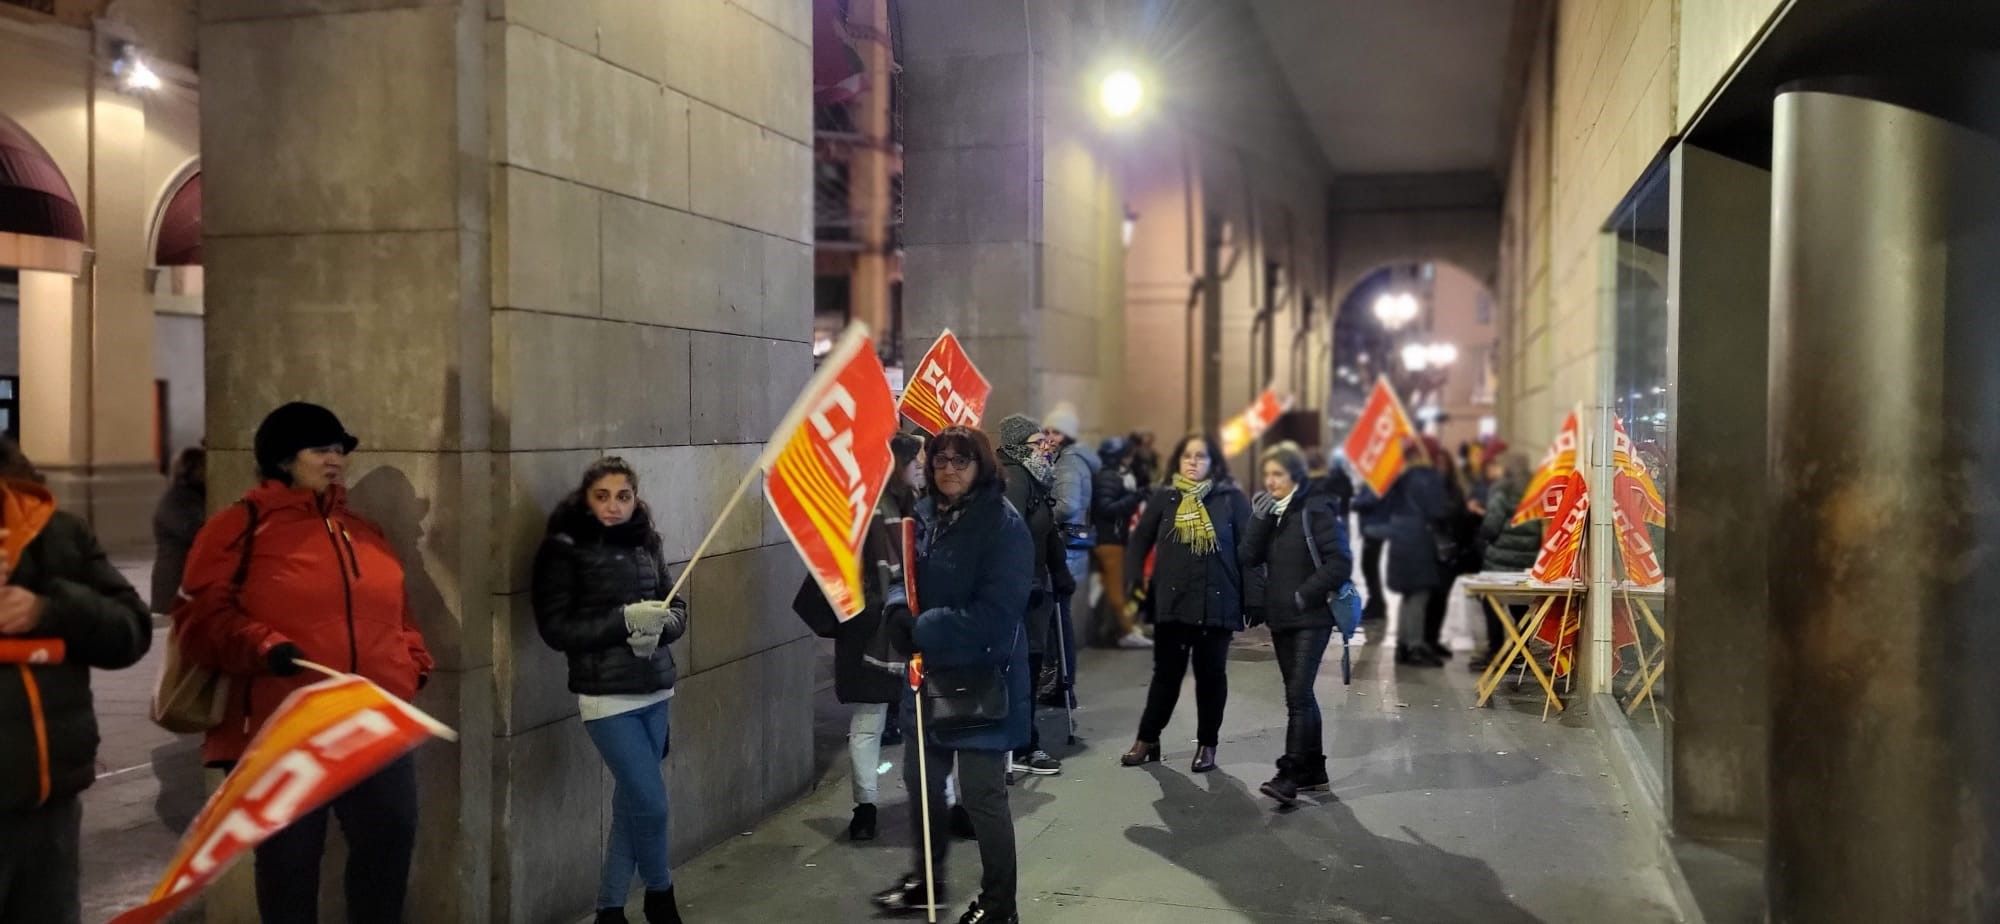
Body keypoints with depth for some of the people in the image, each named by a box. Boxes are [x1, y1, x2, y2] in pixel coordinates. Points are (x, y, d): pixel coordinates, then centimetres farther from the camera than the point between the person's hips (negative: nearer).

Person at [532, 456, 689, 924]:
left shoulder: (645, 544, 7)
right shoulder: (564, 549, -7)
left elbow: (678, 611, 10)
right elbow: (555, 629, -11)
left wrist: (656, 626, -12)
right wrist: (625, 620, -20)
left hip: (654, 691, 5)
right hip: (606, 696, -5)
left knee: (631, 804, 12)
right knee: (650, 803, -4)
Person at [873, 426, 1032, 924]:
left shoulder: (1004, 524, -17)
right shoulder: (925, 514, 4)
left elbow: (994, 613, -23)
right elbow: (911, 581, 15)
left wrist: (922, 629, -23)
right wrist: (901, 616, -7)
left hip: (983, 680, -7)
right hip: (930, 674, 7)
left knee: (982, 796, 3)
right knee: (921, 782, 19)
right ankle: (926, 879, 41)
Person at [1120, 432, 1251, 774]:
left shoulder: (1232, 498, -2)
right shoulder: (1164, 499, 5)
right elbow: (1139, 544, 6)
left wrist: (1251, 599, -10)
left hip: (1216, 602, -1)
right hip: (1171, 601, 2)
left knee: (1211, 674, 9)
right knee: (1167, 672, 9)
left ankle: (1207, 745, 21)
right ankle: (1147, 740, 20)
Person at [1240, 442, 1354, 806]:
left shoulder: (1316, 510, -9)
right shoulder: (1267, 511, 9)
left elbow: (1340, 561, -15)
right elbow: (1249, 559, -2)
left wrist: (1305, 595, -15)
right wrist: (1259, 518, -13)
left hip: (1312, 617, -7)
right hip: (1280, 618, 7)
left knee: (1298, 694, -13)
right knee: (1299, 695, 13)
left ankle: (1290, 775, -15)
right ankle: (1313, 769, 23)